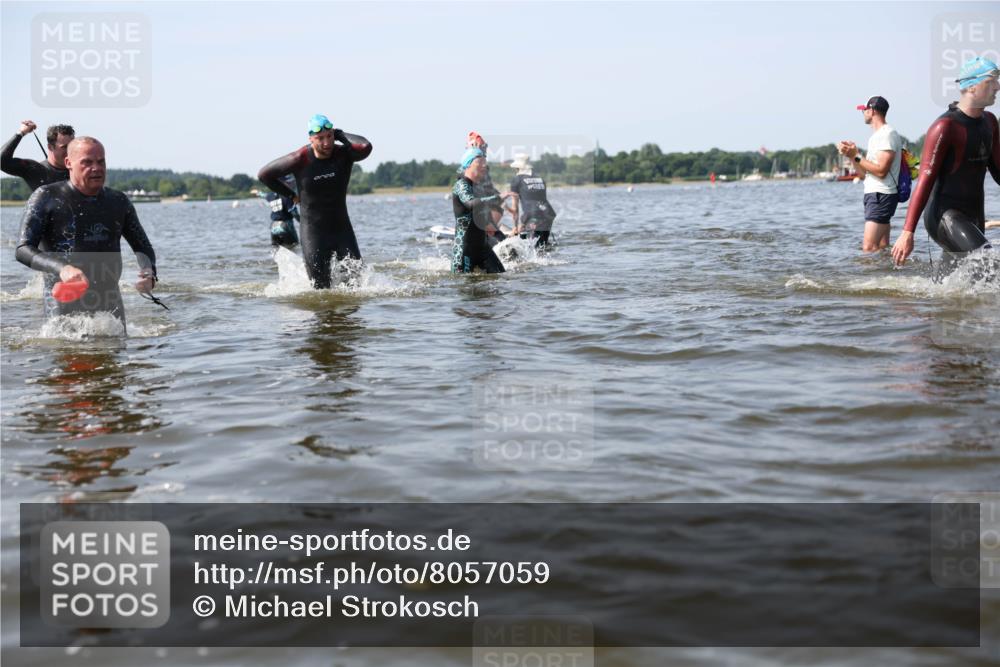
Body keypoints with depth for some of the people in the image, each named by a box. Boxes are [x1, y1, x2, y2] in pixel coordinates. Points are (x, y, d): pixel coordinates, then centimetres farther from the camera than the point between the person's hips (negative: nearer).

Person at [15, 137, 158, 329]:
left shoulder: (119, 202, 10)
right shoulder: (47, 197, -2)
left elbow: (142, 246, 18)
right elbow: (23, 250, -11)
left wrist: (148, 274, -6)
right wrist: (61, 268, -30)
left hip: (110, 306, 4)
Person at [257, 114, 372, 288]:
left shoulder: (343, 154, -10)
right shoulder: (300, 159, -13)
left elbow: (366, 147, -34)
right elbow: (264, 174, -1)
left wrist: (340, 134, -18)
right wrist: (291, 195, 2)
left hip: (342, 228, 2)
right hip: (313, 233, -2)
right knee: (322, 287, -1)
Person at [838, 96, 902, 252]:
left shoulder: (887, 134, -12)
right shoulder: (876, 136, 20)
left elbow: (881, 170, -20)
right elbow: (864, 173, 19)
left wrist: (856, 156, -15)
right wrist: (852, 153, 5)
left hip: (881, 196, -10)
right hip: (873, 194, 10)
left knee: (869, 248, -18)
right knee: (882, 249, 8)